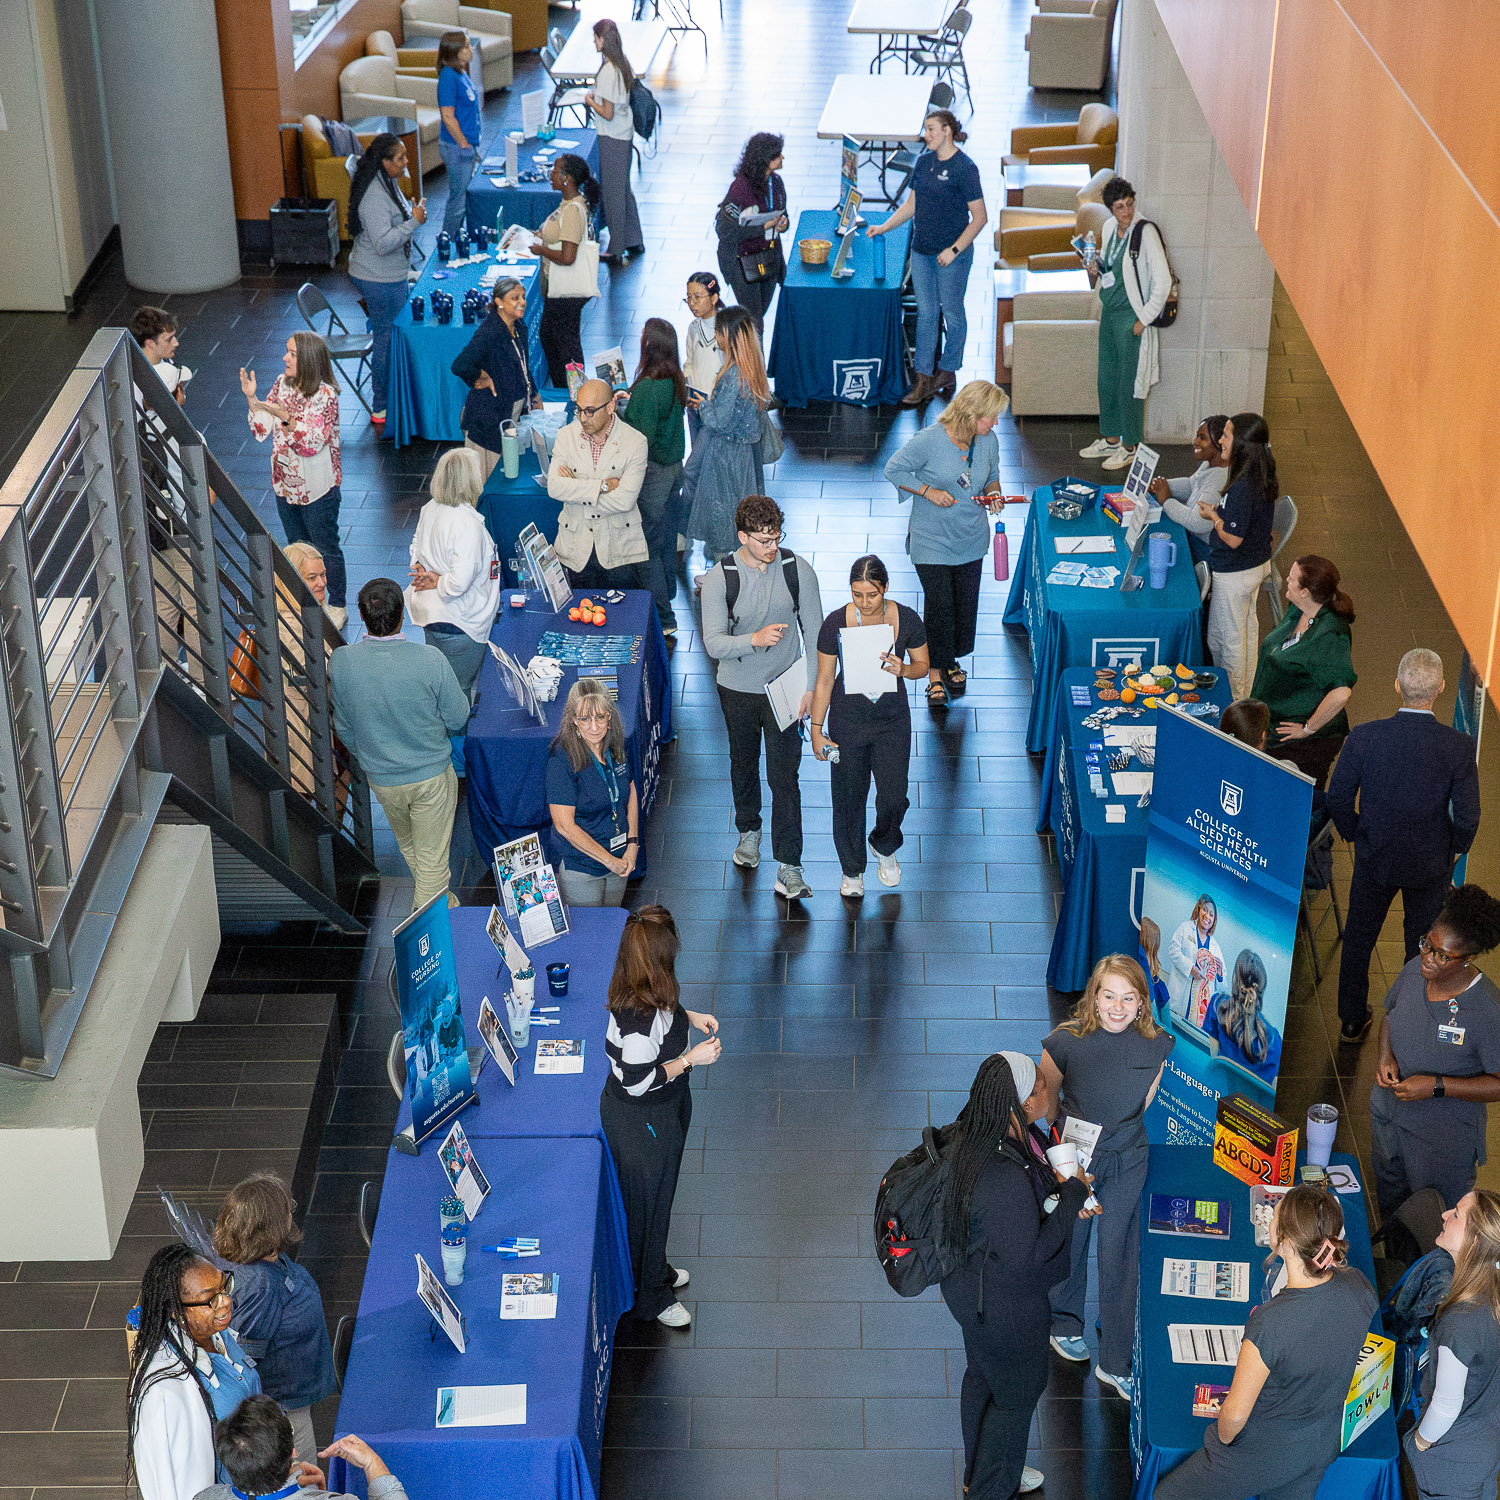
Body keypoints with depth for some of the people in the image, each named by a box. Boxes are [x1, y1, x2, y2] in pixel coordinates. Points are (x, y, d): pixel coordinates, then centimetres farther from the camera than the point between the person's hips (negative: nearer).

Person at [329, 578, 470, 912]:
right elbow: (457, 718, -12)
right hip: (432, 774, -4)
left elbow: (344, 728, -3)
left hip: (381, 779, 4)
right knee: (432, 856, 14)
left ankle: (436, 899, 54)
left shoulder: (340, 662, -19)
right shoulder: (430, 660, -27)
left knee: (407, 842, 30)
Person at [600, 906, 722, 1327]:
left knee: (657, 1195, 30)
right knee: (647, 1202, 14)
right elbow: (638, 1081, -30)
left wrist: (688, 1016, 0)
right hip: (641, 1122, -9)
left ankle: (656, 1270, 53)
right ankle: (651, 1296, 36)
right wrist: (690, 1059, -24)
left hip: (664, 1108, 9)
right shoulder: (641, 1015, -39)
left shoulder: (642, 992, -11)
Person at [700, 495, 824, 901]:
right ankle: (749, 831, 47)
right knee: (743, 763, 22)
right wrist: (755, 639, -36)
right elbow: (713, 643, -19)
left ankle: (788, 867, -1)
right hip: (737, 689, 1)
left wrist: (810, 687, -8)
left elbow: (814, 632, -4)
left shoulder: (798, 570, -12)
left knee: (784, 776, -5)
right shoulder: (719, 579, -14)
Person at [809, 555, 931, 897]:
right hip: (848, 719, -1)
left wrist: (903, 670, -22)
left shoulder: (907, 620, -14)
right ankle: (852, 868, 34)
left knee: (893, 796, 1)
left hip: (893, 718, 1)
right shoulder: (836, 623, -17)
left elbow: (922, 665, 1)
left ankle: (884, 847, 36)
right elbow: (824, 680, -8)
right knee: (849, 796, 10)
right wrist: (817, 730, -7)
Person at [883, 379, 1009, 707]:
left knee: (965, 604, 11)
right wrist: (927, 491, -19)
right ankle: (935, 675, 7)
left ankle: (951, 662, 34)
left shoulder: (989, 441, -2)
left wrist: (994, 494, -6)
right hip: (932, 540, -5)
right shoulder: (929, 440, -18)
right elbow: (894, 470, -8)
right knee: (939, 604, -7)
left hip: (971, 539, 5)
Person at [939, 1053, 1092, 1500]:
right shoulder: (1007, 1183, -41)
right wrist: (1071, 1196, -26)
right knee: (1017, 1393, 18)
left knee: (982, 1375, 30)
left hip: (967, 1283, 9)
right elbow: (1027, 1257, -31)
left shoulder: (965, 1136, -13)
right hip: (1004, 1305, -9)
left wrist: (1054, 1186, -5)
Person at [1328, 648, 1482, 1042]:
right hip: (1432, 864, -1)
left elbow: (1337, 797, -11)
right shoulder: (1458, 746, -24)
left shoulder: (1363, 737, -21)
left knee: (1358, 939, 23)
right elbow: (1467, 816, -18)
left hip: (1374, 858, 1)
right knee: (1423, 946, 21)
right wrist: (1455, 847, 4)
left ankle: (1352, 1021, 38)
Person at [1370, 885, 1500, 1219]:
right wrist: (1386, 1057, -10)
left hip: (1444, 1138, -6)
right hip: (1387, 1116, 6)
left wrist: (1437, 1086, -30)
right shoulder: (1415, 971, -13)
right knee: (1389, 1200, 30)